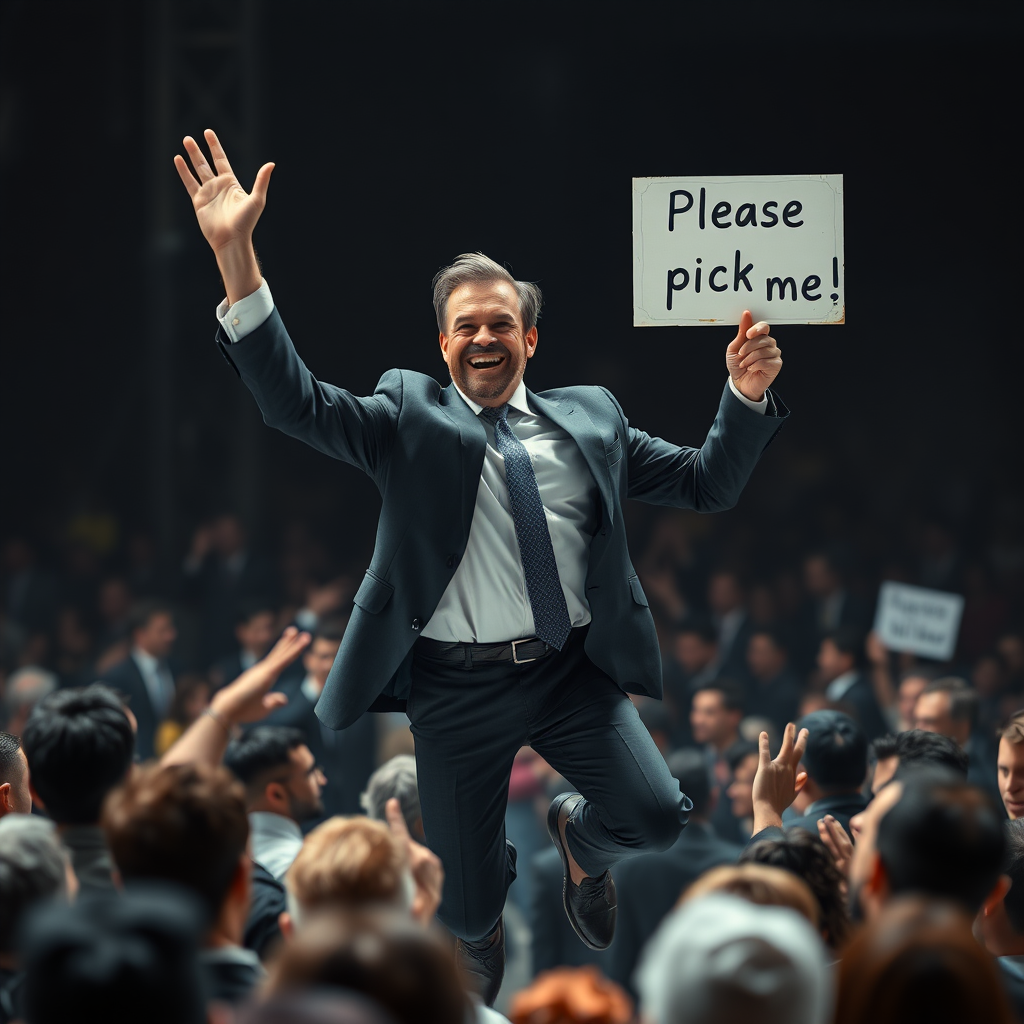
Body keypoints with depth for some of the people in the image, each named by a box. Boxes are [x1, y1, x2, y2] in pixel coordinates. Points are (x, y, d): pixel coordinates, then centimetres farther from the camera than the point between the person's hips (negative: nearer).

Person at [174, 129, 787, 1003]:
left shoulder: (590, 418, 12)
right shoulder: (409, 420, 3)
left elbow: (707, 484, 15)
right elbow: (293, 399, -12)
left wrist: (747, 397, -3)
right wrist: (236, 255, -24)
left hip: (574, 670, 2)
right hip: (460, 686, -2)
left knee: (658, 817, -18)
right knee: (465, 914, 2)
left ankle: (580, 836, 20)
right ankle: (489, 905, 44)